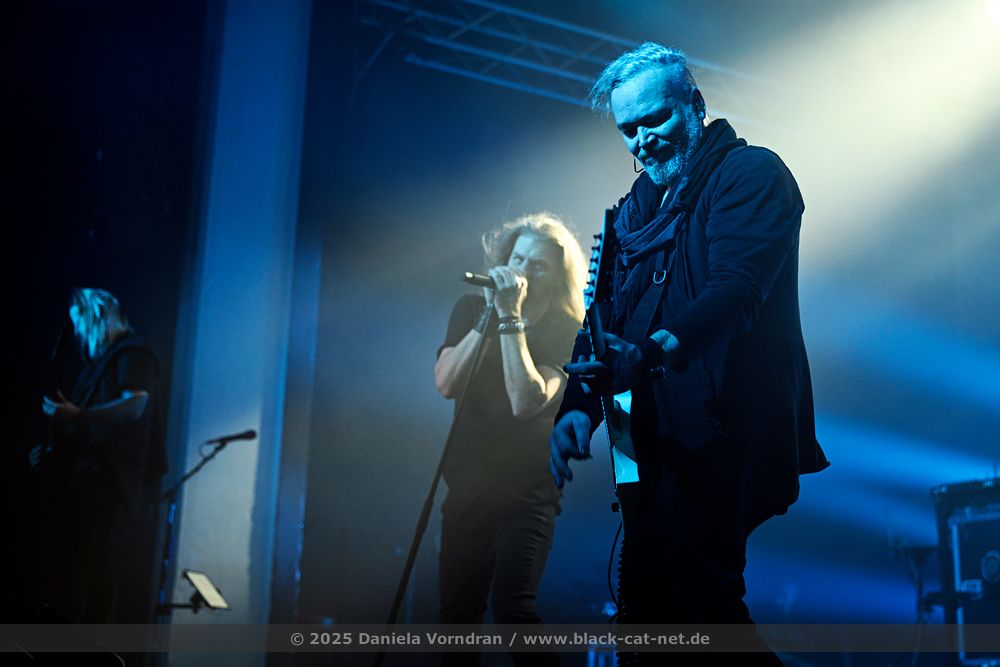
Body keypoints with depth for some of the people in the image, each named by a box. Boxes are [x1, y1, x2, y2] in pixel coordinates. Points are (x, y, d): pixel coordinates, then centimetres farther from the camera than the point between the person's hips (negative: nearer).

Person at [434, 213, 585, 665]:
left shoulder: (566, 331, -10)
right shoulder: (471, 309, 1)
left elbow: (526, 401, -24)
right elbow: (446, 384, -12)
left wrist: (511, 319, -25)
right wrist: (489, 316, -18)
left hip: (528, 493, -4)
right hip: (468, 486, 4)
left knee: (512, 607, -17)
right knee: (457, 611, 8)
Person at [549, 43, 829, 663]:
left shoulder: (752, 173, -4)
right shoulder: (635, 208, 19)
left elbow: (737, 286, -21)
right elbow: (607, 315, 11)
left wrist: (657, 350, -37)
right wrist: (579, 404, -6)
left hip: (725, 434, -8)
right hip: (656, 443, 8)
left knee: (692, 596, -16)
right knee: (647, 599, 10)